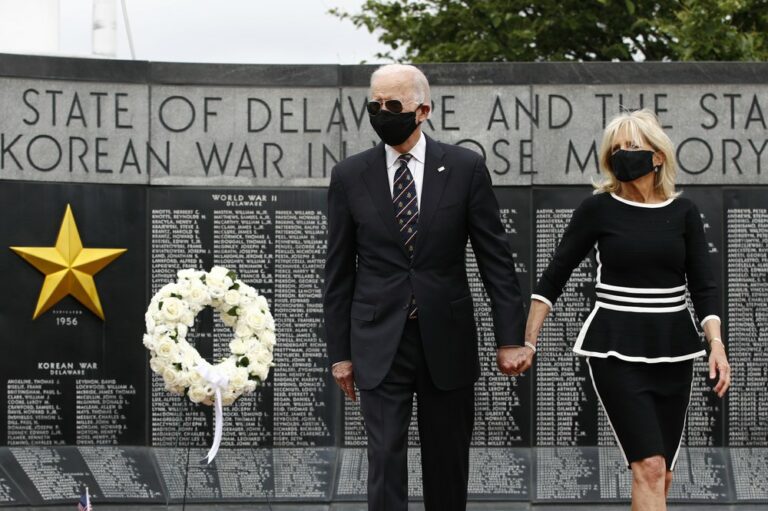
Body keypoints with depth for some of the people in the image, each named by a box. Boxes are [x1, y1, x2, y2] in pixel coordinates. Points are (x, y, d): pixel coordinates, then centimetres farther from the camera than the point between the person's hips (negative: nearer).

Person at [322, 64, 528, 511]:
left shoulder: (465, 168, -1)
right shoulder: (350, 176, 2)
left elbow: (496, 257, 1)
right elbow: (339, 272, 6)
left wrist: (511, 337, -4)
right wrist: (340, 352, 4)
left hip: (447, 343, 0)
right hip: (381, 344, 0)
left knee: (448, 466, 9)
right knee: (386, 461, -7)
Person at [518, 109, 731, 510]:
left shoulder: (682, 213, 4)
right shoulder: (598, 209, -2)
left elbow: (703, 286, 3)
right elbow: (554, 277, 2)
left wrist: (716, 344, -11)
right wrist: (527, 340, -3)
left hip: (672, 351, 4)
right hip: (616, 352, -3)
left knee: (660, 475, 6)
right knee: (649, 467, -15)